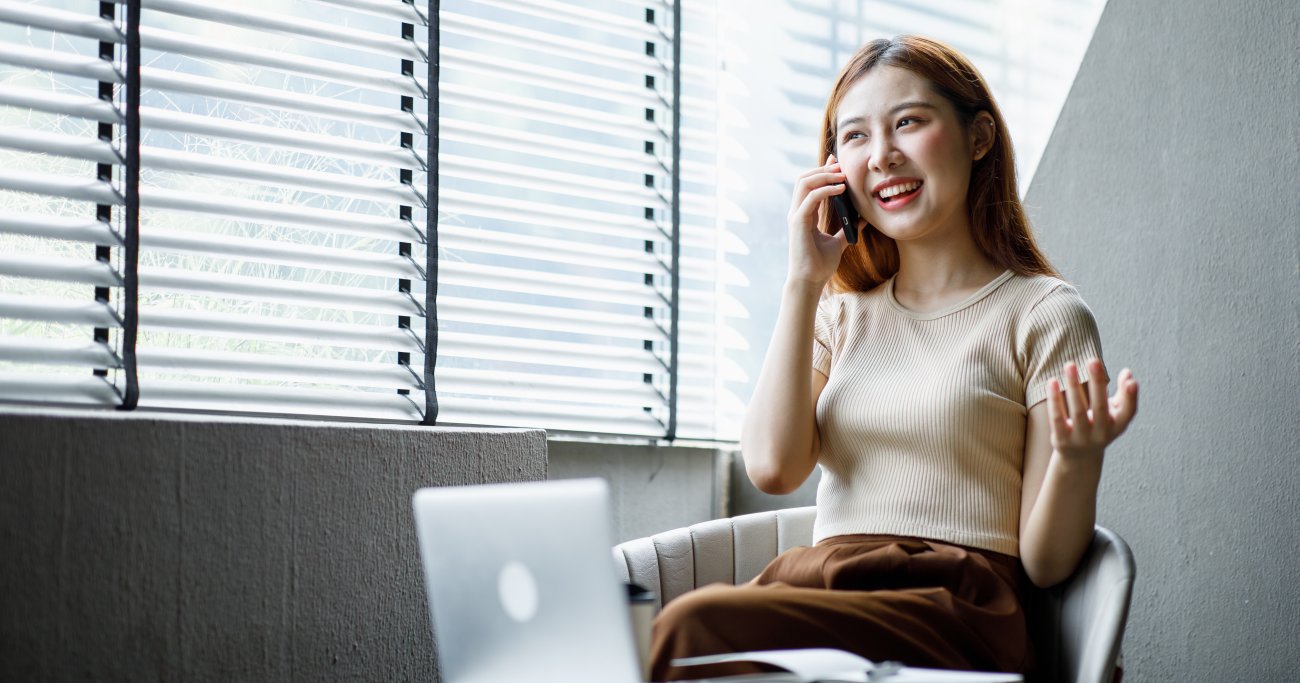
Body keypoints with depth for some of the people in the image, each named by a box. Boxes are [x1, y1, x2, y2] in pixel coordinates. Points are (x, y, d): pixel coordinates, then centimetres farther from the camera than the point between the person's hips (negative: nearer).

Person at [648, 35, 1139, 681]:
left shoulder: (1044, 315, 5)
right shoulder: (842, 313, 20)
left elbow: (1044, 563, 1)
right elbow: (773, 467, 1)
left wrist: (1078, 457, -21)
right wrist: (804, 281, 5)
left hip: (951, 618, -4)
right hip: (817, 599, 4)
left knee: (699, 626, -32)